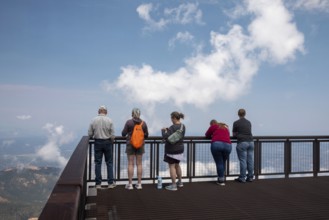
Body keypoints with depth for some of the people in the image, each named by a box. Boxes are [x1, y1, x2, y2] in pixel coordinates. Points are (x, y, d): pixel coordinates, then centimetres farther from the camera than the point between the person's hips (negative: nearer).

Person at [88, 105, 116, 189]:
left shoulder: (94, 120, -4)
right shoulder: (109, 120, -7)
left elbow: (90, 134, -2)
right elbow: (112, 135, -7)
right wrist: (112, 140, 12)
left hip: (97, 142, 1)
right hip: (107, 142, -1)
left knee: (98, 163, 7)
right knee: (109, 162, 9)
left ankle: (98, 183, 10)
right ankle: (111, 183, 11)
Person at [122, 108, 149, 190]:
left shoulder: (129, 122, -8)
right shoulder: (143, 123, -2)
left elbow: (123, 134, -4)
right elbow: (146, 135, 4)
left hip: (130, 144, -2)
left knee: (131, 164, 3)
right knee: (139, 164, 7)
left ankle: (130, 184, 6)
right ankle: (139, 184, 12)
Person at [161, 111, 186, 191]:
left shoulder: (173, 127, -22)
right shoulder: (183, 126, 5)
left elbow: (165, 136, -25)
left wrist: (163, 130, -6)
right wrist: (168, 129, 9)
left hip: (172, 149, -9)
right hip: (180, 148, 9)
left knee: (172, 166, 0)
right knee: (177, 165, 22)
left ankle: (173, 185, 5)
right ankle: (180, 182, 33)